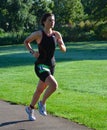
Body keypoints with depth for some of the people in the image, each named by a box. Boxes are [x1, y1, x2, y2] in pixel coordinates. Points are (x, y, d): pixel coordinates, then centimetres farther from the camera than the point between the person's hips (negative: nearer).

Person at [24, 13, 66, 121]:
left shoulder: (56, 34, 1)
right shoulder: (38, 34, -11)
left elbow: (64, 50, 6)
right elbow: (26, 42, 5)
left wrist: (61, 44, -16)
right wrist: (32, 52, -10)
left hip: (51, 65, 6)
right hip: (41, 66, -6)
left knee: (40, 89, 18)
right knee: (54, 85, -26)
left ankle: (30, 109, 41)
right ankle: (42, 103, 0)